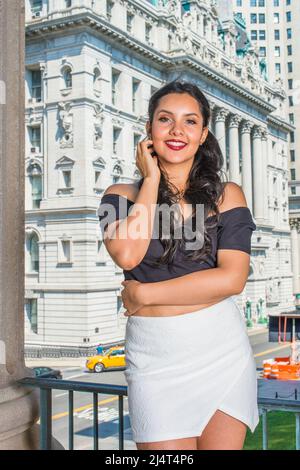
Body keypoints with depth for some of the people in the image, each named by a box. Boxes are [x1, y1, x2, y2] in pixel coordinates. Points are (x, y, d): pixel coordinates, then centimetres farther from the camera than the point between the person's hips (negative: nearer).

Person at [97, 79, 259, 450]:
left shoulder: (227, 194, 4)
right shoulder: (122, 195, 5)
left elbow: (232, 278, -9)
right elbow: (127, 255, -16)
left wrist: (144, 294, -9)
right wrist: (152, 181, -6)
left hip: (222, 350, 1)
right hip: (155, 357, 0)